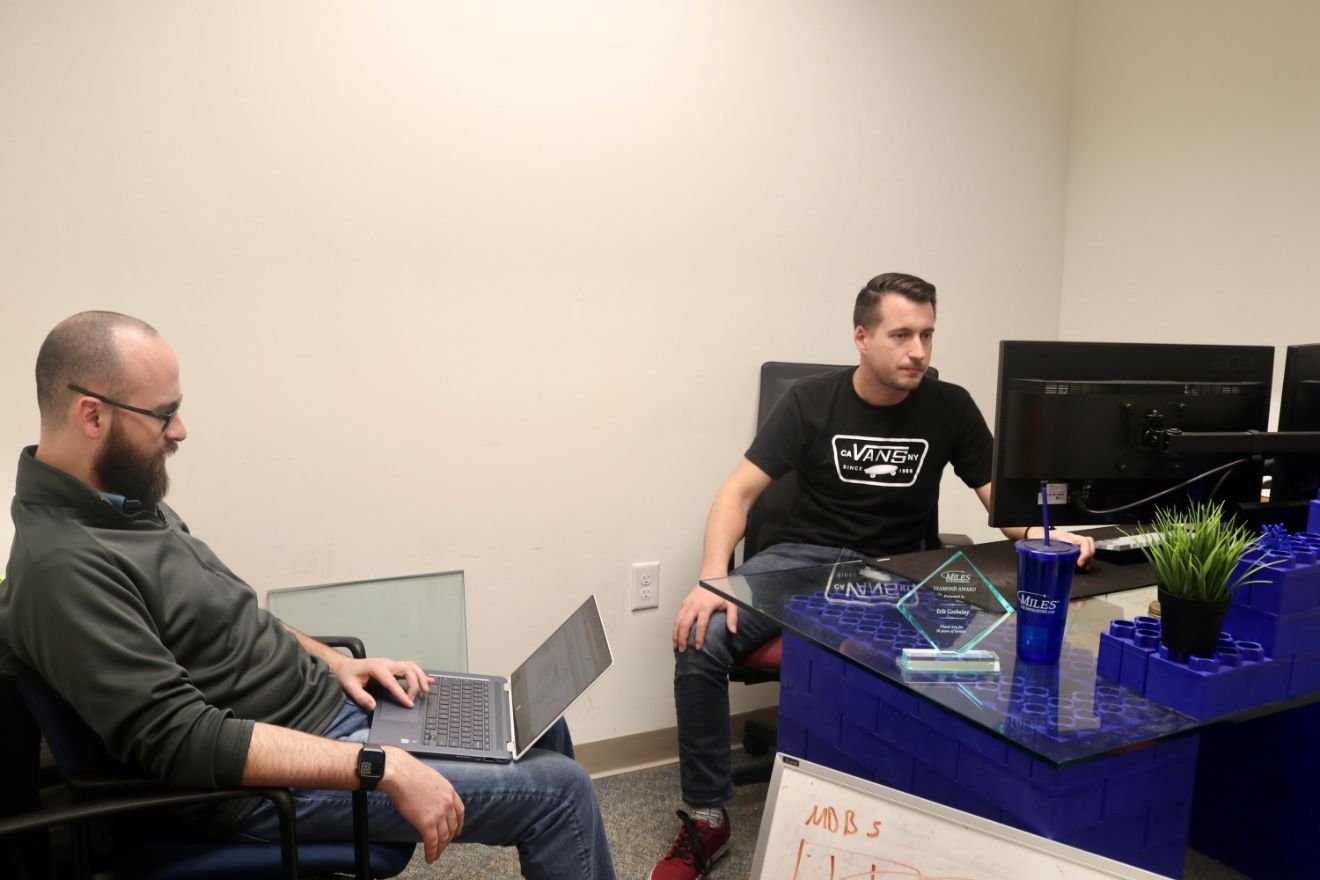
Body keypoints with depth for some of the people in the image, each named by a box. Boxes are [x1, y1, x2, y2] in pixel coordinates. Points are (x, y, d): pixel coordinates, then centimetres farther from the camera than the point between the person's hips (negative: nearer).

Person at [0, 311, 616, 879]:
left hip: (329, 696, 9)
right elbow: (181, 739, -28)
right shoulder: (62, 567, -24)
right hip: (281, 784, -9)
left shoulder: (128, 502, 5)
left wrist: (333, 660, 3)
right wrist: (383, 768, -29)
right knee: (558, 789, -10)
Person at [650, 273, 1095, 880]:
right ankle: (706, 820, -6)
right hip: (801, 556, 0)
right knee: (699, 642, -24)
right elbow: (739, 492, -8)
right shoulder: (810, 401, -4)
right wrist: (712, 579, -25)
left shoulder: (950, 407, 0)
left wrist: (1045, 535, -22)